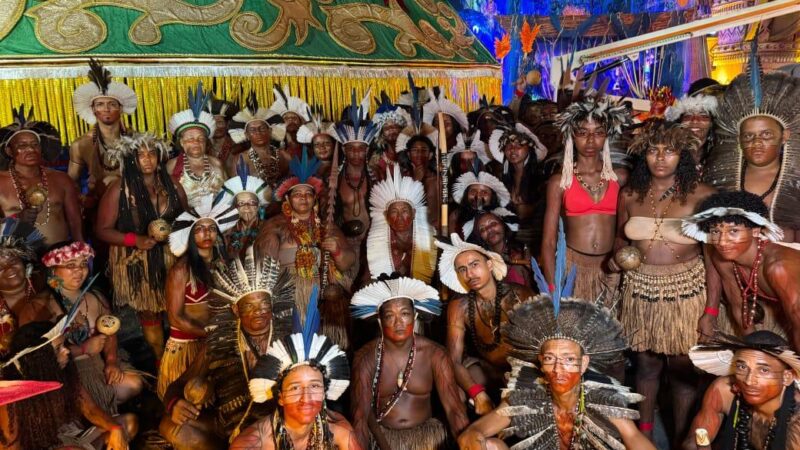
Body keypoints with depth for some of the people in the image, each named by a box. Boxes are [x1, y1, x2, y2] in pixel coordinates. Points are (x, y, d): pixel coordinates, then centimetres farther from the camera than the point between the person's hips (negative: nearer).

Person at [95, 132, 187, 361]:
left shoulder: (172, 186, 3)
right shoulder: (119, 189, -6)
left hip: (170, 259, 2)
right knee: (149, 315, 9)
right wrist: (136, 240, -18)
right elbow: (103, 230, -5)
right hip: (136, 264, -2)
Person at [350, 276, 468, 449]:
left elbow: (454, 408, -10)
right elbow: (360, 417, -13)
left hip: (427, 433, 1)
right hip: (382, 435, -1)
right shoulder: (366, 358, -10)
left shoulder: (434, 354, -7)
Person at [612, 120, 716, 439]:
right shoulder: (629, 194, 1)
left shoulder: (702, 195, -8)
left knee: (682, 366, 8)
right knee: (646, 363, 15)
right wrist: (618, 254, -6)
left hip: (686, 290, -2)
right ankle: (644, 432, 35)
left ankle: (680, 437, 30)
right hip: (640, 289, 3)